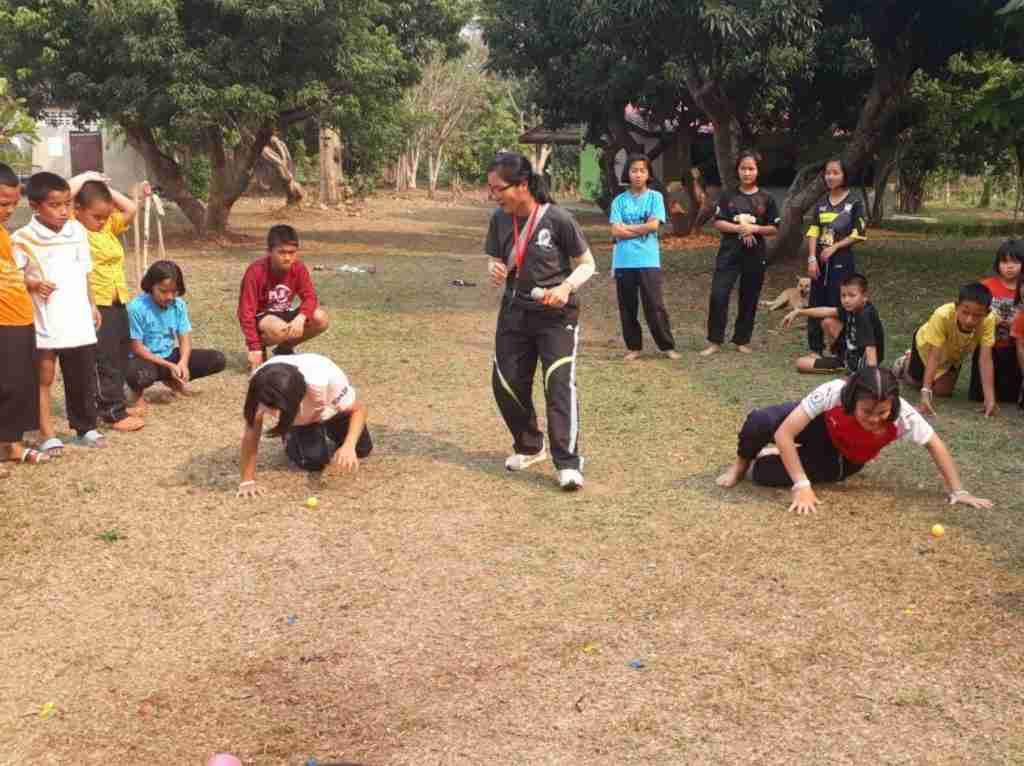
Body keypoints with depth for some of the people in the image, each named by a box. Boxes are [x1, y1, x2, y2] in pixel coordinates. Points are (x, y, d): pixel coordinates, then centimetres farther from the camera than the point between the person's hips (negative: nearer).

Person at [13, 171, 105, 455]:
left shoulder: (77, 230, 5)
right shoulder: (23, 239, -10)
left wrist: (92, 304, 17)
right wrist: (32, 284, -22)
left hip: (78, 320, 4)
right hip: (43, 322, -4)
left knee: (83, 379, 12)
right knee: (44, 379, 6)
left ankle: (86, 427, 26)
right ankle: (47, 435, 14)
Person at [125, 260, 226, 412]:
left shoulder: (179, 305, -4)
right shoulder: (137, 307, -20)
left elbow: (185, 338, -3)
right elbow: (136, 348, -18)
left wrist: (183, 362, -24)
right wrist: (168, 366, -22)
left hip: (170, 356, 6)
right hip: (146, 359, -6)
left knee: (217, 359, -9)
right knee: (141, 375, -44)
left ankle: (172, 380, 12)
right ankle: (137, 392, -2)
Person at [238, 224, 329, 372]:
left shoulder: (298, 267, -11)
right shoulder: (256, 271, -25)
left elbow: (309, 296, -13)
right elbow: (246, 311, -24)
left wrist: (301, 318, -36)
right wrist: (255, 348, -29)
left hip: (284, 313, 6)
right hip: (261, 317, -6)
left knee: (320, 318, -18)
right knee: (280, 329, -39)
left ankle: (285, 348, 6)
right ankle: (260, 348, -3)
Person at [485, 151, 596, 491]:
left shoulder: (557, 219, -17)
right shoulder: (500, 220, -4)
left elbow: (587, 264, -7)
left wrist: (566, 287, -26)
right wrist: (495, 271, -14)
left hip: (556, 314, -5)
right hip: (514, 312, 5)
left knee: (560, 382, -16)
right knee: (506, 383, 6)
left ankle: (568, 462, -10)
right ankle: (529, 446, 29)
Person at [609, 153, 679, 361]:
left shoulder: (655, 197, 4)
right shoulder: (619, 200, 6)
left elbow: (653, 225, -9)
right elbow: (616, 232, -4)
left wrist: (627, 227, -4)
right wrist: (641, 229, -8)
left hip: (648, 261, -2)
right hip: (624, 262, 2)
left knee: (655, 306, -1)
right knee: (627, 308, 7)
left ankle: (667, 346, 10)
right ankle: (633, 347, 18)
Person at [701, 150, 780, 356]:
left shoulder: (766, 199, 3)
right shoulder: (728, 196, 4)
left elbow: (774, 229, 3)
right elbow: (718, 223, -1)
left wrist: (755, 228, -14)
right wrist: (739, 228, -16)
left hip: (755, 255, 1)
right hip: (729, 253, 0)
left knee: (749, 299, 6)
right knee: (718, 296, -10)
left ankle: (742, 340, 19)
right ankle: (715, 341, -2)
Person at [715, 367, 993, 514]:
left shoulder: (902, 415, -36)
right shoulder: (832, 393, -39)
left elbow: (936, 445, -18)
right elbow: (784, 434, -35)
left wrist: (957, 492, -16)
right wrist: (802, 486, -38)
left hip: (844, 460, 0)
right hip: (821, 426, 0)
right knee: (759, 422, -31)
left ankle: (753, 465, 15)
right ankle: (742, 463, 6)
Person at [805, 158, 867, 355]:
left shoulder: (855, 202, -2)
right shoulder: (821, 204, 11)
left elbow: (858, 234, -6)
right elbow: (813, 232, 5)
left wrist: (834, 247, -13)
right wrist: (812, 258, -6)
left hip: (842, 262, -5)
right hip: (820, 261, 5)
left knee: (837, 308, -9)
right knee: (816, 306, 5)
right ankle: (815, 349, 14)